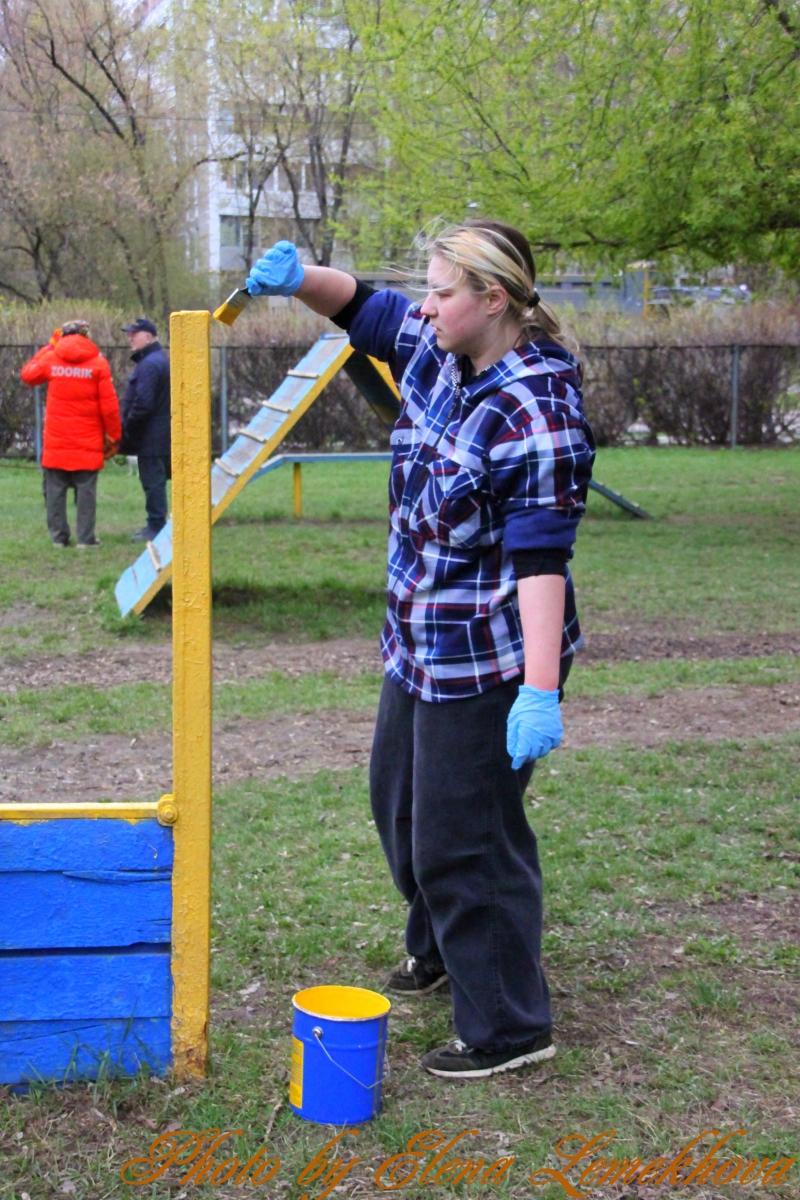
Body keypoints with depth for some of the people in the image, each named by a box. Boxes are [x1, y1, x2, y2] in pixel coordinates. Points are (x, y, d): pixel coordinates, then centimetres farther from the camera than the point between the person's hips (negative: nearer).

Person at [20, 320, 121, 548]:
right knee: (86, 490, 2)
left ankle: (59, 536, 10)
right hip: (87, 443, -2)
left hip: (55, 442, 2)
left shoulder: (51, 359, 1)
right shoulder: (98, 362, -4)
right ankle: (85, 538, 2)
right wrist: (113, 436, 4)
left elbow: (27, 375, 21)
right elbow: (109, 405, -5)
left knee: (55, 490, 9)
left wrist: (49, 346, 26)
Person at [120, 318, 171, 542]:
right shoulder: (161, 360, 16)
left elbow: (143, 404, -22)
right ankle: (157, 524, 19)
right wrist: (129, 429, 20)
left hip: (150, 437, -10)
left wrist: (127, 431, -13)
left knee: (152, 481, -5)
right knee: (156, 480, 14)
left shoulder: (149, 364, -17)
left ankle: (155, 527, -2)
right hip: (162, 434, 10)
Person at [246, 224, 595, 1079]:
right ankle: (440, 948, 48)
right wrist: (296, 279, -6)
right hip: (419, 646, 10)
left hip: (488, 662, -10)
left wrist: (540, 690, -30)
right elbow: (362, 308, 15)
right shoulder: (436, 353, 1)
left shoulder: (537, 414, -24)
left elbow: (541, 558, -27)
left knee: (464, 837, -2)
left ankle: (508, 1029, 13)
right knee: (399, 801, 25)